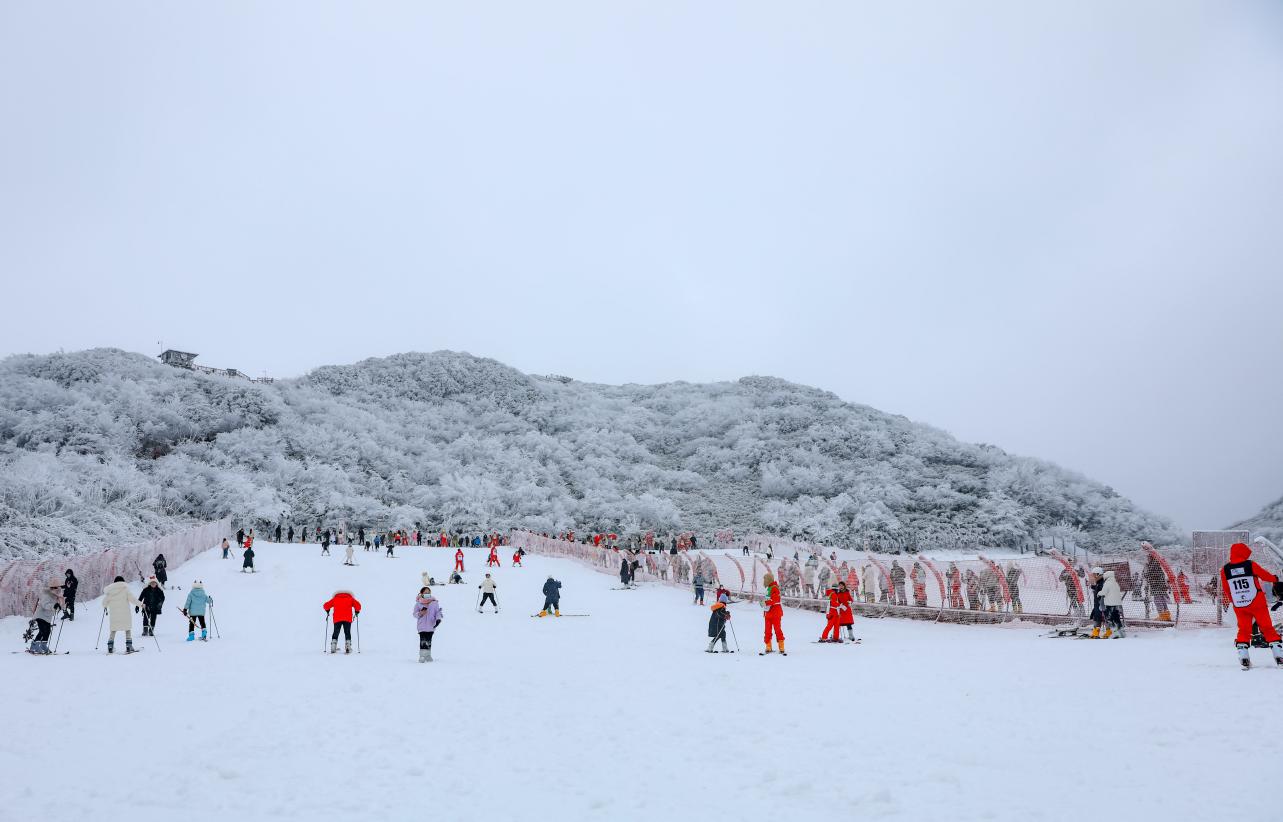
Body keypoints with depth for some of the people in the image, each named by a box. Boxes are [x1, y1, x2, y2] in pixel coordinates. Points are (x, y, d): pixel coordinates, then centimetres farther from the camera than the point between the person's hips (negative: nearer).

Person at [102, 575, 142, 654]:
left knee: (113, 630, 13)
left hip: (113, 614, 3)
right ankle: (129, 646, -3)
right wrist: (140, 604, 1)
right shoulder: (125, 589, -4)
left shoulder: (110, 591, 6)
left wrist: (105, 608, 31)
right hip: (124, 613, -3)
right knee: (127, 629, 5)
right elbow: (131, 598, -10)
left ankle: (110, 647, 6)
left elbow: (104, 601, 9)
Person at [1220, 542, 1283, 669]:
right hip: (1257, 603, -2)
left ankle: (1243, 659, 4)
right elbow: (1265, 575, 7)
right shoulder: (1251, 565, -10)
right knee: (1268, 628, 11)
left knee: (1244, 630, 12)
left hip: (1239, 606, 2)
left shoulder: (1225, 570, -3)